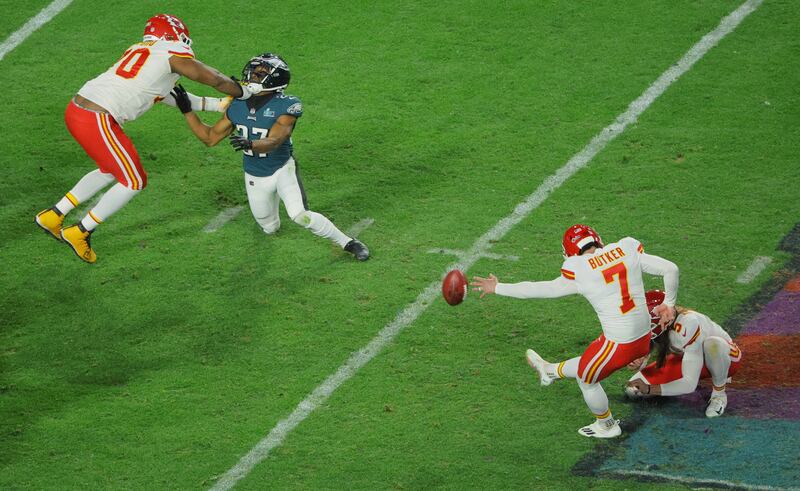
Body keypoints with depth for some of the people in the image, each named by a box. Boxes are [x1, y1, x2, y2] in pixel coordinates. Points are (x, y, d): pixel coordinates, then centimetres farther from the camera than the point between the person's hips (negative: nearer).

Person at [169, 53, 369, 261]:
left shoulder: (286, 105, -22)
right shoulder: (237, 106, -6)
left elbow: (273, 142, -35)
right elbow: (210, 138, 2)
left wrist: (250, 144, -55)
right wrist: (187, 110, -5)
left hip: (282, 170, -5)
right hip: (254, 178, 5)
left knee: (300, 216, -25)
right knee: (270, 228, 15)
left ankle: (347, 242, -7)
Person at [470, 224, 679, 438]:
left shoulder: (579, 272, -13)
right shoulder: (628, 250, -4)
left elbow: (541, 290, -3)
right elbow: (670, 269, -4)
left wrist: (497, 288, 9)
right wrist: (668, 303, 14)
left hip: (618, 344, -5)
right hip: (645, 339, 5)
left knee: (587, 378, 25)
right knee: (588, 364, 31)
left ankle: (607, 426, 46)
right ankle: (551, 371, 55)